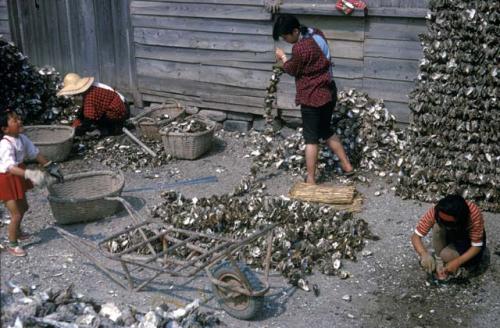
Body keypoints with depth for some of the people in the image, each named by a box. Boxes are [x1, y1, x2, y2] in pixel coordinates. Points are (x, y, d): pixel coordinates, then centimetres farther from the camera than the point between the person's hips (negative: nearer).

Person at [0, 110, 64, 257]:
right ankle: (12, 245, 18)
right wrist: (30, 174, -56)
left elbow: (35, 153, 5)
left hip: (18, 176, 9)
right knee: (16, 214, -2)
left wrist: (50, 166, 8)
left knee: (23, 207, 26)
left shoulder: (21, 138, -7)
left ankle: (17, 231, 52)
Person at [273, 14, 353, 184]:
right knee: (326, 131, 23)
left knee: (311, 138, 2)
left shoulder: (300, 48, -24)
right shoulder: (316, 33, 4)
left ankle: (310, 180, 9)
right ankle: (347, 166, 28)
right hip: (329, 92, 9)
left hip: (313, 97, -9)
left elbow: (292, 69, -7)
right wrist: (288, 58, 8)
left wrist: (283, 57, 9)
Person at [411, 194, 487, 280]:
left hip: (470, 239, -2)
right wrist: (424, 254, -46)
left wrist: (457, 262, -39)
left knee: (446, 255, -29)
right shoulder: (435, 212, -31)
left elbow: (477, 246, -28)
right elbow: (416, 236, -28)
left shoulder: (474, 214, -37)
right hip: (451, 237, 3)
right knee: (438, 226, -30)